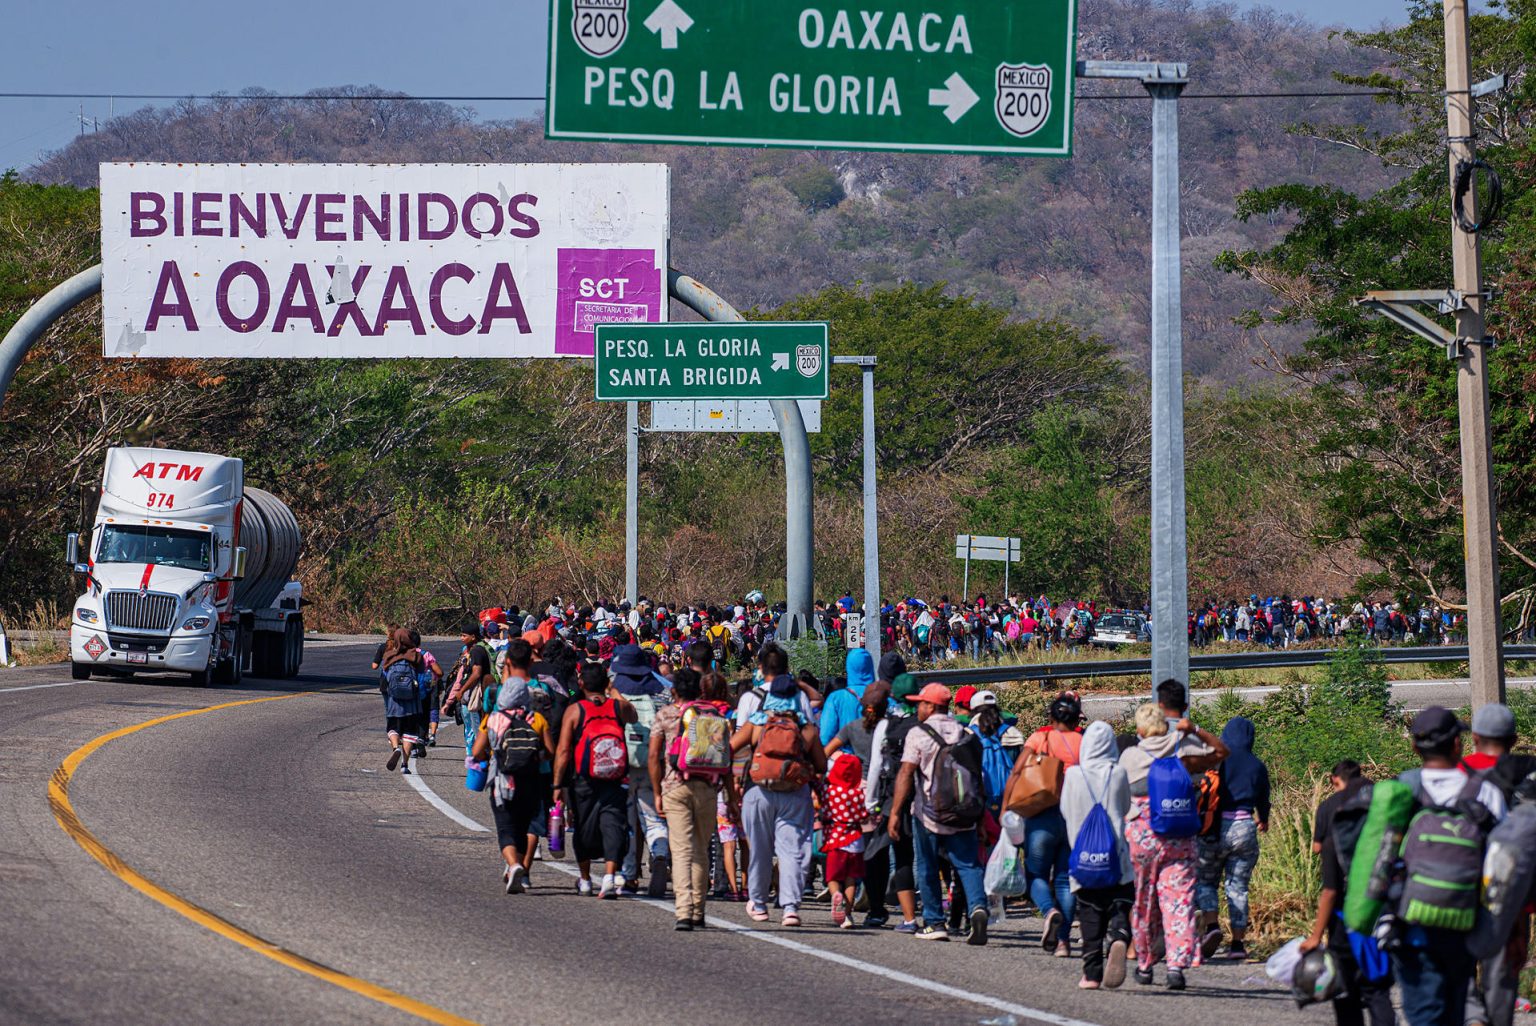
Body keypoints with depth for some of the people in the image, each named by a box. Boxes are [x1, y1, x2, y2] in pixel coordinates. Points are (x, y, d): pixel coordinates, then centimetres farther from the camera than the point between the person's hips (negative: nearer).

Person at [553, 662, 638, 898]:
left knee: (583, 828, 14)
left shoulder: (574, 710, -5)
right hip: (616, 781, 1)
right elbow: (632, 716, 29)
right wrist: (613, 692, 37)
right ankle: (610, 875, -23)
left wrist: (558, 784, -5)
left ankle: (585, 880, 28)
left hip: (583, 781, -1)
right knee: (612, 824, -3)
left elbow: (563, 751, -9)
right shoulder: (618, 707, 2)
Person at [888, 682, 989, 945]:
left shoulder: (918, 734, -5)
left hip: (928, 813, -3)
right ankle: (978, 906, -25)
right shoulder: (964, 734, 9)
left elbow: (905, 774, -10)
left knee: (928, 869, 9)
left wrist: (894, 813, -10)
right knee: (968, 864, 0)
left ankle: (934, 923, 10)